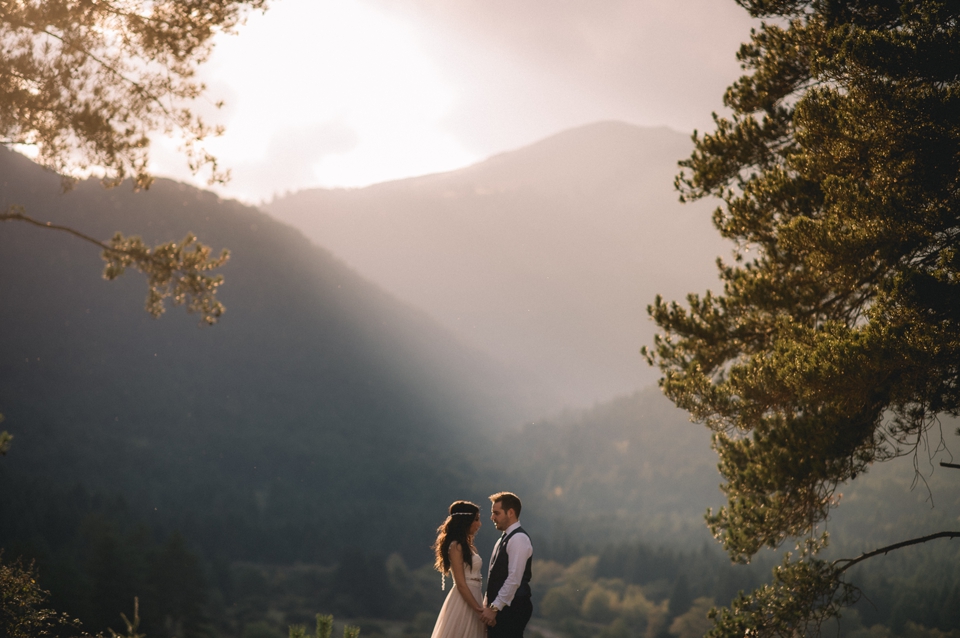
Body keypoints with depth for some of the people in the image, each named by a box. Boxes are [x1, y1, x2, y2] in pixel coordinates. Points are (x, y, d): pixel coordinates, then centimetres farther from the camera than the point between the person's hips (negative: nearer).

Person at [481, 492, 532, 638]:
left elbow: (514, 579, -20)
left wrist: (494, 608, -20)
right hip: (498, 609, 10)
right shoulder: (505, 538, 18)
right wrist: (487, 604, 13)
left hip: (512, 609, -10)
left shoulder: (519, 539, -13)